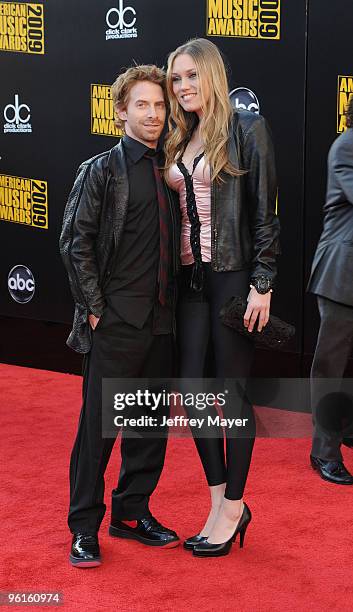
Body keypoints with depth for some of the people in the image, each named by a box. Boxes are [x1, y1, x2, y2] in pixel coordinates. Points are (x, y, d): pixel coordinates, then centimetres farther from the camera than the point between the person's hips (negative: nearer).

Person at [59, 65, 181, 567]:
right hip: (116, 323, -6)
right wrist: (95, 309, -11)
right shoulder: (101, 171, -4)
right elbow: (76, 243, -8)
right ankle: (84, 527, 11)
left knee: (151, 423, 12)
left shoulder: (169, 172, 11)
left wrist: (174, 302, 9)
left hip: (161, 320, 6)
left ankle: (132, 512, 27)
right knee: (99, 423, -1)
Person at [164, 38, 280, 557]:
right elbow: (175, 209, 14)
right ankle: (222, 503, 19)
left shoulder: (247, 129, -6)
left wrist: (262, 284, -13)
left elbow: (265, 210, -9)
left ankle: (232, 508, 14)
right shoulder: (179, 140, 12)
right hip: (190, 276, 6)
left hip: (233, 275, -6)